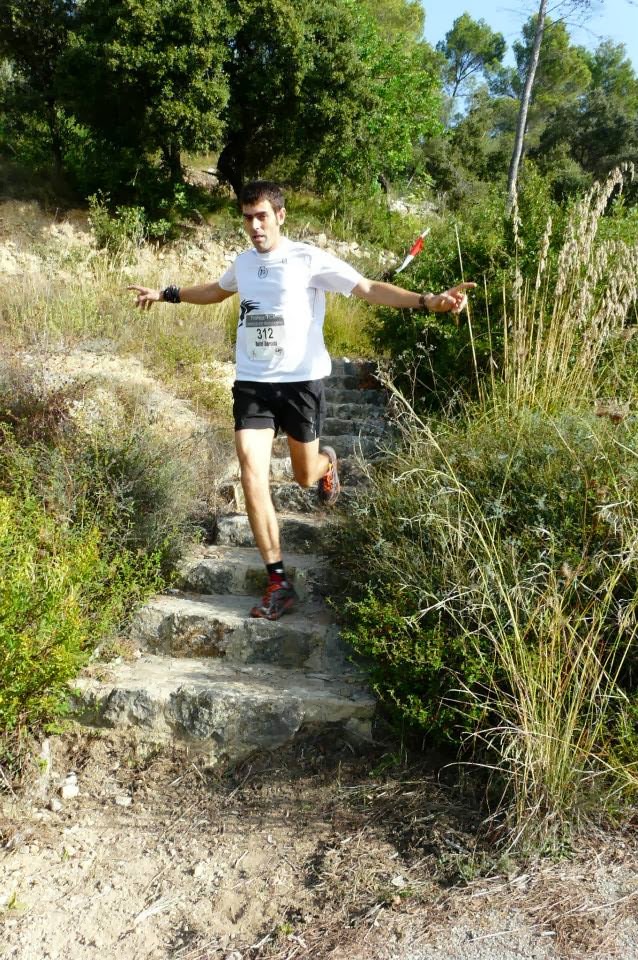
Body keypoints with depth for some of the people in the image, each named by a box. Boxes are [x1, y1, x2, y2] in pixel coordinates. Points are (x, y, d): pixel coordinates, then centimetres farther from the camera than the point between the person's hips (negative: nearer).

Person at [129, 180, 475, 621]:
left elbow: (369, 289, -11)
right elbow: (218, 291, 34)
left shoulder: (309, 259, -5)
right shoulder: (243, 262, 11)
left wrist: (428, 301, -23)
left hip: (301, 382, -3)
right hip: (251, 384, 4)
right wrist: (167, 294, 39)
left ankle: (327, 461, 52)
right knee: (252, 479, -10)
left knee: (305, 476, 10)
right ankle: (279, 583, -1)